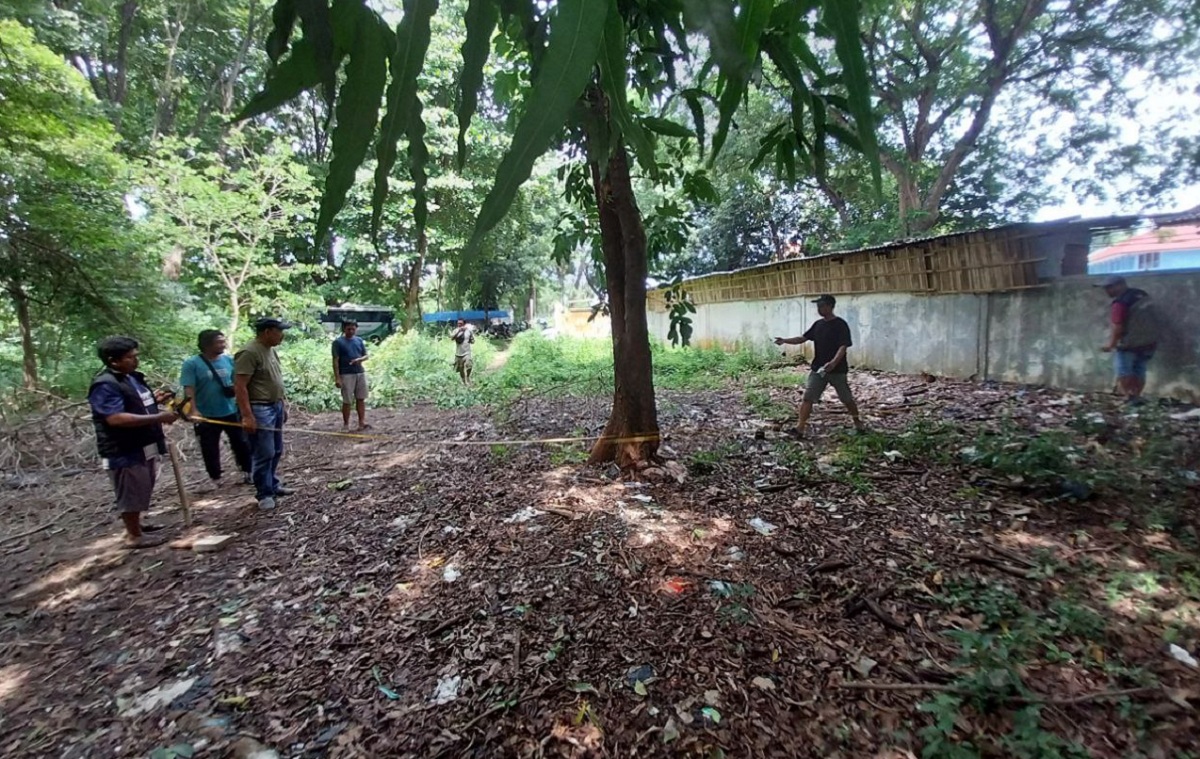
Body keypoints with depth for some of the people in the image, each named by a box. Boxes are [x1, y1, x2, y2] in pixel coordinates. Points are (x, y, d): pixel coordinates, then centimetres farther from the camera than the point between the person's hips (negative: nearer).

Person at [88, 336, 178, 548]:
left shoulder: (132, 377, 9)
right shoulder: (105, 385, -22)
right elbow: (116, 418, -31)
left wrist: (154, 400, 5)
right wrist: (157, 418, -31)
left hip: (144, 446, 10)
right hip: (124, 451, -10)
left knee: (142, 489, 23)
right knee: (131, 492, 3)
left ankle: (136, 523, 40)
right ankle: (134, 536, 16)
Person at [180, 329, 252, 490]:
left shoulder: (228, 360, 1)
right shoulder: (192, 364, -10)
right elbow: (188, 389, -15)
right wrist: (193, 410, -24)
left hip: (231, 412, 3)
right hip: (207, 415, -3)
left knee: (242, 444, 10)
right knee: (210, 450, 9)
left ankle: (247, 473, 25)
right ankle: (215, 479, 23)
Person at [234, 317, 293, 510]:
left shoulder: (270, 350, 12)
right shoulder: (249, 353, -18)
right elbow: (240, 386, -21)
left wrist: (282, 405, 20)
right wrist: (247, 416, -24)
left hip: (275, 407, 9)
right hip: (260, 409, -9)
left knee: (276, 451, 16)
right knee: (264, 454, -3)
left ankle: (273, 486, 29)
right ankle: (264, 494, 8)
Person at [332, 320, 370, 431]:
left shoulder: (359, 340, 10)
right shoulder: (338, 342, -4)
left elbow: (366, 356, 12)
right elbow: (335, 361, -7)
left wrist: (359, 359, -12)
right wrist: (337, 378, -13)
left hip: (360, 373, 5)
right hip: (346, 375, -5)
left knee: (361, 399, 7)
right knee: (347, 401, 0)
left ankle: (362, 422, 14)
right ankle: (345, 424, 11)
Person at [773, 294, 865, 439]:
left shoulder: (840, 324, -12)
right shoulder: (818, 324, 8)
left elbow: (843, 347, -20)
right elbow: (803, 338, 9)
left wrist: (833, 363, -36)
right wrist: (785, 340, -7)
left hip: (837, 370, -5)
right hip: (818, 369, 5)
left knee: (847, 399, 10)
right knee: (807, 398, -5)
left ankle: (857, 422, 34)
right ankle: (800, 428, -4)